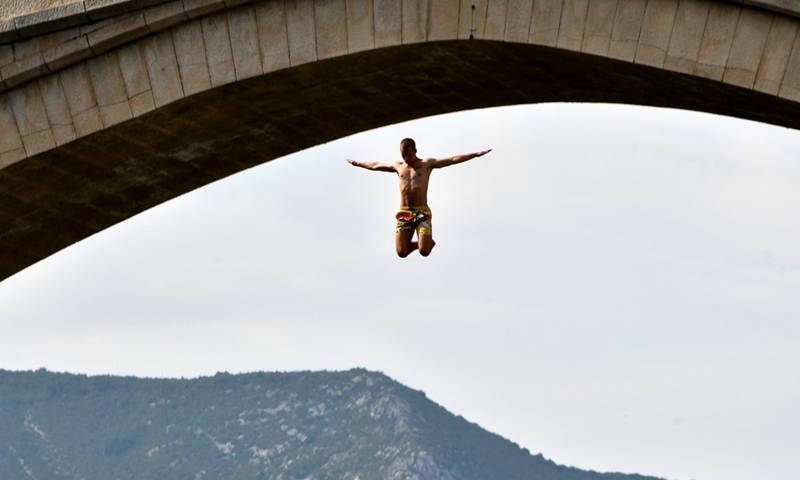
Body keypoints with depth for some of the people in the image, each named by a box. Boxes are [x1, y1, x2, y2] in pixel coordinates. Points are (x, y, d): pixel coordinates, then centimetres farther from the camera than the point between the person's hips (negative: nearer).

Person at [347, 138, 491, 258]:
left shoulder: (427, 164, 6)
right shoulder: (398, 166, 16)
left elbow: (454, 160, -2)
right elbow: (375, 166, 32)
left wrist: (476, 154, -10)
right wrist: (356, 163, 42)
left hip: (422, 212, -3)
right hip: (403, 213, 3)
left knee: (424, 251, -17)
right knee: (402, 252, -7)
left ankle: (429, 242, 20)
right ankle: (422, 242, 25)